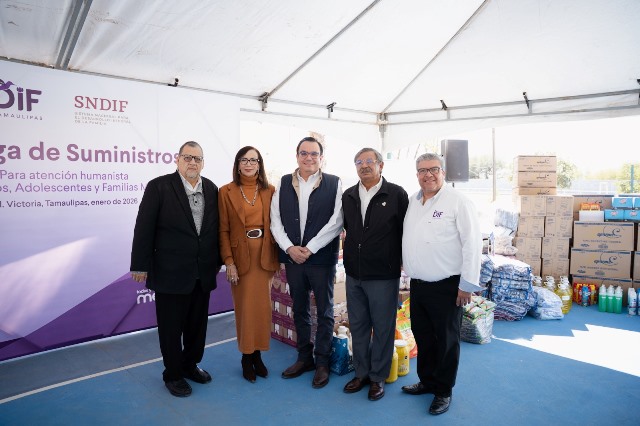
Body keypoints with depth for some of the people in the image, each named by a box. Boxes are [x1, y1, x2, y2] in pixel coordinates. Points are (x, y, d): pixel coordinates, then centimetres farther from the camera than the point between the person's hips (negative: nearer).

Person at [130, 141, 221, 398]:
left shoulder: (211, 189, 4)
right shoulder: (159, 187, -9)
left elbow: (216, 228, 8)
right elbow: (144, 229, -9)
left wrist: (217, 261, 9)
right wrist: (141, 265, -9)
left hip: (203, 273, 5)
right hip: (170, 273, -4)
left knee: (198, 324, 17)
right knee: (171, 327, 10)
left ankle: (190, 365, 39)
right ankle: (173, 374, 30)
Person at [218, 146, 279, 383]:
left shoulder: (270, 191, 4)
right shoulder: (226, 192, -2)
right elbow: (223, 230, -3)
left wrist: (277, 256, -1)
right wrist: (228, 262, -10)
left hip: (265, 256, 2)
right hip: (241, 257, -2)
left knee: (263, 307, 9)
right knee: (244, 308, 6)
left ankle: (257, 354, 26)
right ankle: (246, 357, 23)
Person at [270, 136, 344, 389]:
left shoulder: (334, 184, -4)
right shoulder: (284, 183, 6)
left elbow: (336, 221, -10)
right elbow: (275, 221, 3)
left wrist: (310, 248, -14)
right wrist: (289, 248, -10)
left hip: (322, 257, -3)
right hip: (292, 257, 4)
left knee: (324, 312, 8)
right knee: (300, 310, 15)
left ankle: (322, 362, 23)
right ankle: (304, 357, 31)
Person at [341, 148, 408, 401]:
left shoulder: (397, 195, -6)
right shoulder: (348, 196, 8)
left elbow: (406, 231, -4)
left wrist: (398, 262, -2)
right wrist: (349, 256, 13)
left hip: (383, 275, -4)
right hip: (354, 274, 5)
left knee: (382, 328, 8)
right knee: (357, 325, 15)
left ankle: (378, 376, 26)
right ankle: (361, 372, 32)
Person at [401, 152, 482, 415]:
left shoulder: (458, 202, -11)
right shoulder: (412, 201, 9)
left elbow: (472, 244, -14)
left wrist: (468, 284, -14)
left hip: (447, 286, -6)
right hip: (418, 284, 6)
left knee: (446, 340, 9)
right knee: (422, 336, 18)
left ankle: (443, 391, 26)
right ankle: (427, 381, 37)